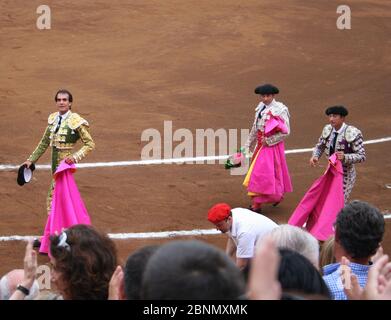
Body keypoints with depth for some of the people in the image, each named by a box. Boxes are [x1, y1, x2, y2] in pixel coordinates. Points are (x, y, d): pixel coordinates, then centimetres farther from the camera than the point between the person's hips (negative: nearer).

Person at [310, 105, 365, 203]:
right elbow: (319, 147, 11)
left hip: (346, 174, -6)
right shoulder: (328, 130, -3)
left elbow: (361, 156, -18)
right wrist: (315, 156, -10)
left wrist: (345, 157, -34)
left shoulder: (352, 133, -19)